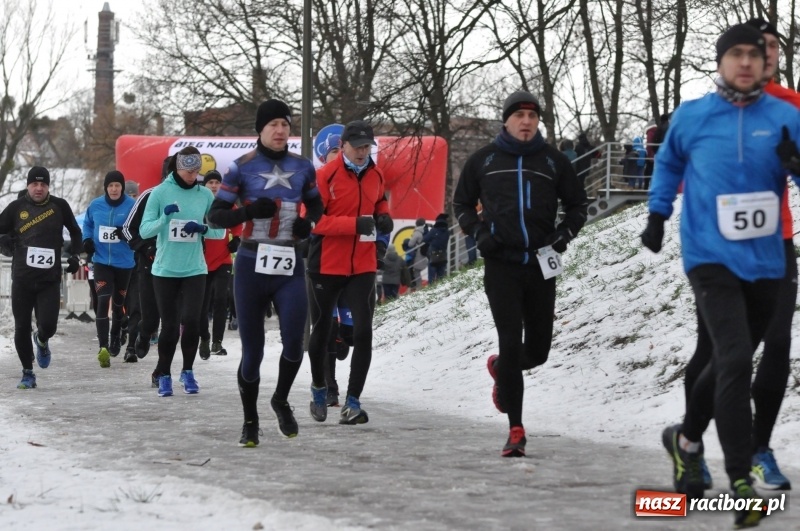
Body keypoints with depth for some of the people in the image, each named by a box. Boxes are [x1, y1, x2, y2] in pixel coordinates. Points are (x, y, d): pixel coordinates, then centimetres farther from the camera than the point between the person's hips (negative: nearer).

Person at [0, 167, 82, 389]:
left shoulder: (59, 206, 2)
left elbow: (75, 232, 16)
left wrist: (74, 255, 7)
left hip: (50, 279, 0)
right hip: (22, 278, 0)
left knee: (48, 325, -10)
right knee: (22, 327, 2)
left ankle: (42, 342, 28)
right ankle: (27, 373, 18)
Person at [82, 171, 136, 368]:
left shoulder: (131, 206, -10)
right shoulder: (95, 205, -2)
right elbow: (87, 224, 15)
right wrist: (87, 239, -4)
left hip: (124, 263, 0)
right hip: (101, 261, 0)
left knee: (118, 303, 17)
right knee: (103, 301, -15)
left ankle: (115, 338, 42)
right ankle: (103, 348, -22)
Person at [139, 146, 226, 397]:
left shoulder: (205, 194, 2)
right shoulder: (160, 192, -4)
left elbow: (220, 230, 6)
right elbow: (144, 230, -6)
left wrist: (203, 228, -14)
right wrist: (164, 217, -23)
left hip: (195, 270, 1)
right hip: (165, 270, -1)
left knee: (191, 320, -11)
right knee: (170, 325, 3)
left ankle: (188, 371, 11)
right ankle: (163, 374, 22)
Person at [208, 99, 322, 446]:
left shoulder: (302, 168, 6)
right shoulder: (242, 168, -4)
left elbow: (315, 204, 22)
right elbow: (216, 215, -3)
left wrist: (308, 222, -1)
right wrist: (249, 211, -21)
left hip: (290, 266, 2)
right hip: (252, 265, -2)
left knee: (294, 342, -11)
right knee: (252, 349, 2)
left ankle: (281, 401, 19)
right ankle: (250, 421, 21)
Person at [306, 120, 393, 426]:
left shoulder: (375, 176, 4)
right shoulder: (325, 176, -13)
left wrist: (383, 217, 1)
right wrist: (354, 224, -27)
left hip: (363, 266, 3)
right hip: (326, 265, -3)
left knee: (363, 332, -9)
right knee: (321, 331, 13)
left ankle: (352, 402, -5)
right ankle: (319, 387, 37)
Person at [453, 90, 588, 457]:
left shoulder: (553, 161, 7)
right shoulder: (484, 160, 5)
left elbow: (577, 204, 18)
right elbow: (461, 202, 16)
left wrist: (565, 233, 0)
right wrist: (478, 232, -1)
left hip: (541, 265, 2)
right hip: (501, 265, -2)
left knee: (538, 350, 8)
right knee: (511, 344, -10)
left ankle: (501, 369, 44)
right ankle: (516, 430, -5)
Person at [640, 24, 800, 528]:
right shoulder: (691, 117, 0)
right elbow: (669, 163, 20)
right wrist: (658, 213, 17)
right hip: (712, 257, -3)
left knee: (729, 362, 16)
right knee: (735, 360, -18)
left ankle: (687, 439, 42)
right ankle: (741, 481, -15)